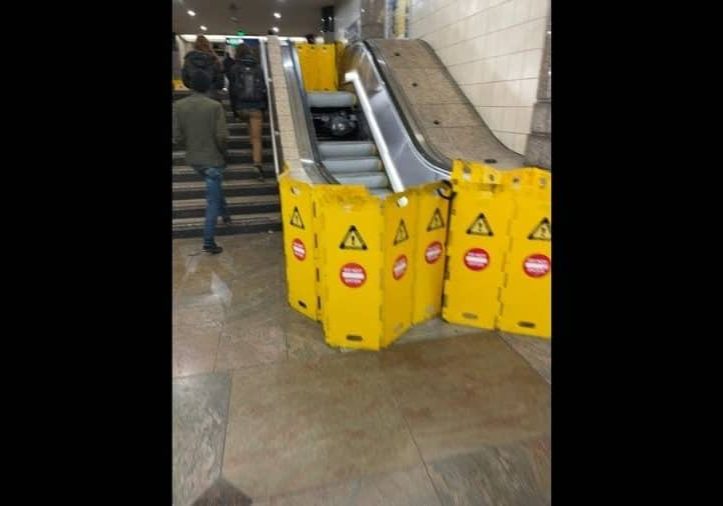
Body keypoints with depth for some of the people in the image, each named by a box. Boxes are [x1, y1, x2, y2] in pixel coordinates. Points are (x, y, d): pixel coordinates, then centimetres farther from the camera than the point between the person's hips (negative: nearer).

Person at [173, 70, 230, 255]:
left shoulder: (178, 106, -4)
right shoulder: (215, 106, -14)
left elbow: (177, 137, -5)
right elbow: (222, 137, -18)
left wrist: (190, 144, 15)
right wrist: (222, 152, 2)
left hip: (193, 159, 5)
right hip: (213, 159, -5)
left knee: (215, 188, 31)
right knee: (212, 200, 2)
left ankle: (224, 214, 47)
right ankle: (208, 242, 3)